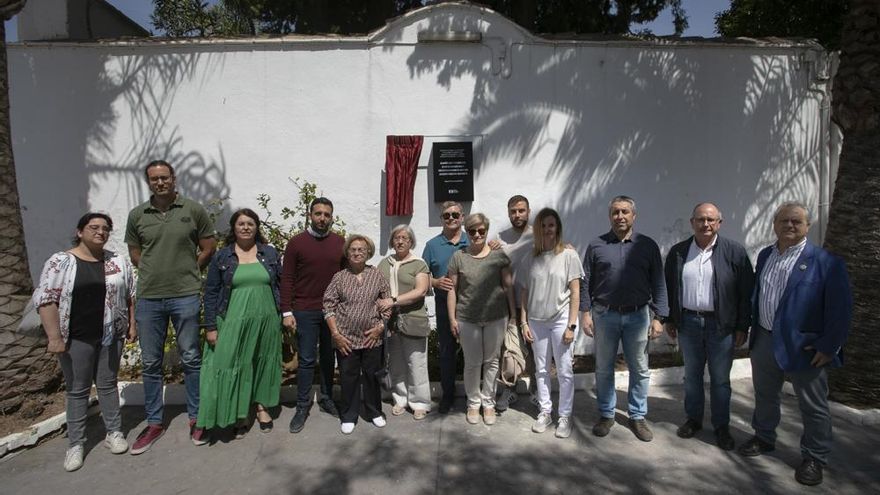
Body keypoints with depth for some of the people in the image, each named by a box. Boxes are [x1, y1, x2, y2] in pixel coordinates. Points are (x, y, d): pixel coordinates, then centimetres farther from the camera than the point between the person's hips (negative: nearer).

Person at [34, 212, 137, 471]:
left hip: (111, 336, 2)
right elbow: (45, 300, -10)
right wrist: (54, 337, -14)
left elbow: (130, 295, 10)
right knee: (77, 390, 7)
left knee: (107, 385, 12)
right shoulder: (60, 262, -7)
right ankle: (75, 444, 19)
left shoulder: (119, 261, 4)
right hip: (76, 339, -2)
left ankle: (114, 432, 24)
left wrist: (132, 325, 7)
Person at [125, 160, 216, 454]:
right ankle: (154, 423, 26)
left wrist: (187, 273, 5)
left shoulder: (194, 210, -1)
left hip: (186, 297, -2)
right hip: (148, 298, 3)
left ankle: (196, 418, 23)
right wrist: (158, 273, 6)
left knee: (191, 360, 8)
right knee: (150, 363, 11)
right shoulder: (137, 215, 5)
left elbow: (208, 249, 4)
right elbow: (135, 254, 14)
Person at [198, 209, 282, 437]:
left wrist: (284, 314, 4)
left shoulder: (270, 253, 5)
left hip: (265, 321, 1)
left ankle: (261, 406, 28)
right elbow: (211, 294, 1)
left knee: (264, 363, 11)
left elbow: (281, 286, 8)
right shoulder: (221, 257, 1)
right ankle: (239, 414, 18)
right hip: (234, 322, -1)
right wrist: (210, 327, -4)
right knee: (235, 365, 3)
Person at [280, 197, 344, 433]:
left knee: (329, 358, 13)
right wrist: (287, 312, -7)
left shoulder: (340, 242, 4)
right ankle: (302, 407, 17)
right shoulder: (296, 243, -2)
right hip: (305, 312, -2)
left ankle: (327, 399, 28)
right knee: (306, 360, 4)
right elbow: (287, 279, -2)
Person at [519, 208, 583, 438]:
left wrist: (571, 325, -9)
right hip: (537, 321, 3)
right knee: (541, 370, 12)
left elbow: (575, 292, -5)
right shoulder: (532, 257, 4)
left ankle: (565, 416, 18)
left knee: (564, 371, 4)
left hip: (561, 320, -3)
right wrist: (524, 322, 2)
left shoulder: (568, 255, -5)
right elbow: (524, 292, 7)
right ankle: (545, 412, 26)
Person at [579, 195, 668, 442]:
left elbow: (658, 284, 2)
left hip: (638, 316, 0)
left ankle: (638, 417, 27)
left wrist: (658, 317, -3)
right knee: (604, 369, 11)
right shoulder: (596, 245, 2)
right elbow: (585, 282, 2)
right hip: (604, 315, 0)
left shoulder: (648, 245, 2)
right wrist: (585, 312, -4)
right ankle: (606, 414, 26)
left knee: (640, 370, 10)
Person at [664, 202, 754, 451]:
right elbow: (669, 288, 9)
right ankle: (693, 419, 31)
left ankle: (721, 426, 26)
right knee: (692, 375, 15)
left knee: (720, 379, 9)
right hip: (688, 323, 2)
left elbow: (747, 292, -4)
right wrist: (669, 319, 8)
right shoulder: (677, 252, 2)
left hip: (721, 325, -2)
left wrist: (743, 327, -6)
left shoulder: (734, 251, -6)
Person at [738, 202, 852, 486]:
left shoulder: (825, 262, -13)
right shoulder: (765, 255, 6)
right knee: (764, 396, 20)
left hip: (804, 346, -5)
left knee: (813, 406, 10)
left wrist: (829, 346, -15)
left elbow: (840, 309, -14)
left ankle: (814, 458, 27)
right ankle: (764, 438, 40)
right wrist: (753, 329, 13)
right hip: (764, 340, 6)